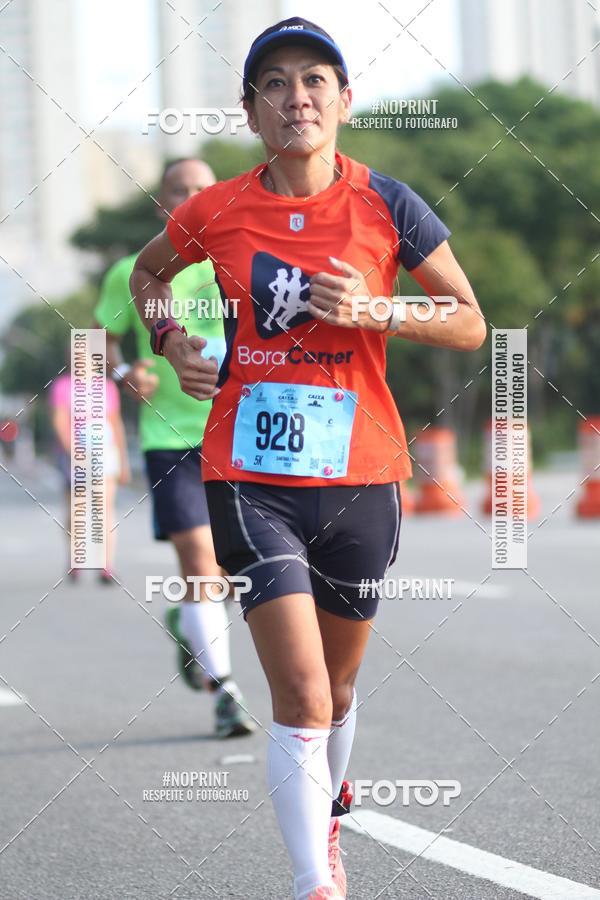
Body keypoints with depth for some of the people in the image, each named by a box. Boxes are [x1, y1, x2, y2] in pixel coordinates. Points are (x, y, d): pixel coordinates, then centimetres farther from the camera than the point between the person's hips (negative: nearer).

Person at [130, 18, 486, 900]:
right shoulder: (215, 212, -2)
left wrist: (373, 311, -14)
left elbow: (470, 324, 2)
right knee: (302, 696, -15)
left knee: (337, 687, 18)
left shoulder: (387, 207, -4)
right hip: (252, 477, -1)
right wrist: (172, 341, 1)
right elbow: (147, 272, 20)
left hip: (359, 475, 1)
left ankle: (324, 816, 46)